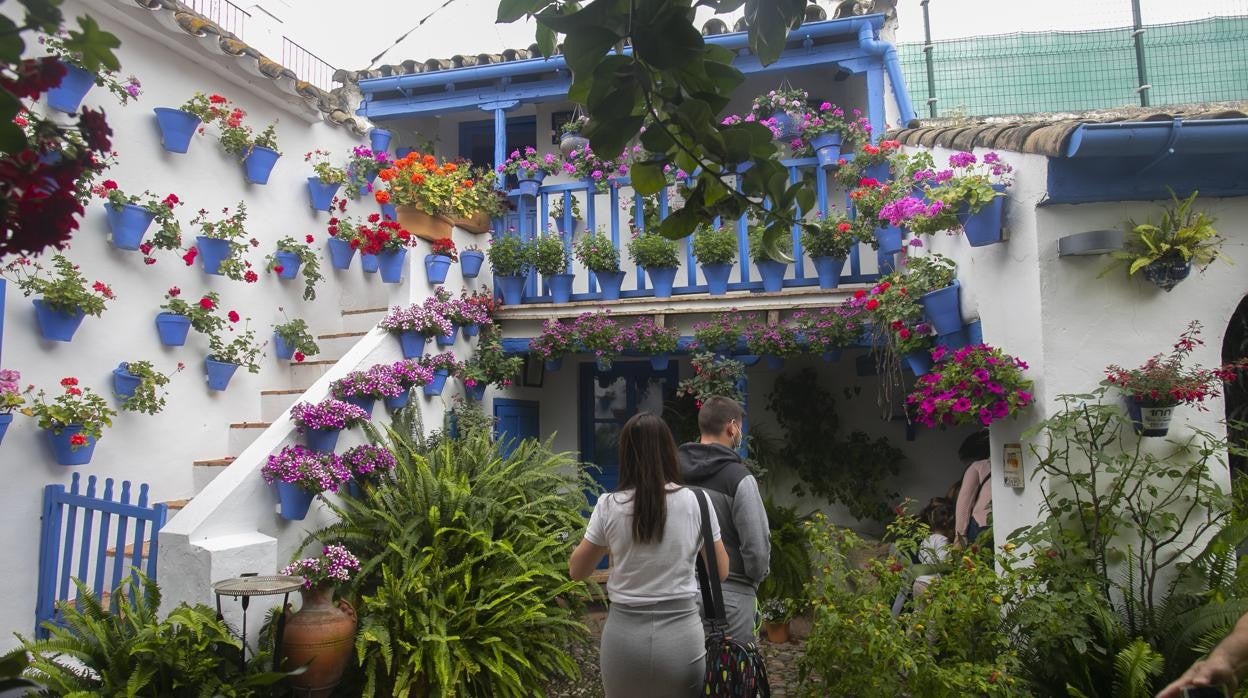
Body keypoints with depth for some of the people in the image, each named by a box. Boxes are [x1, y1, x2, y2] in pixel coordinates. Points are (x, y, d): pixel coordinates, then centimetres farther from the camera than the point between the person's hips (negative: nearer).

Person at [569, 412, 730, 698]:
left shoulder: (609, 505, -7)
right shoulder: (696, 501, -7)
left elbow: (576, 571, 5)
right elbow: (721, 572, 4)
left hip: (625, 635, 0)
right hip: (680, 635, 0)